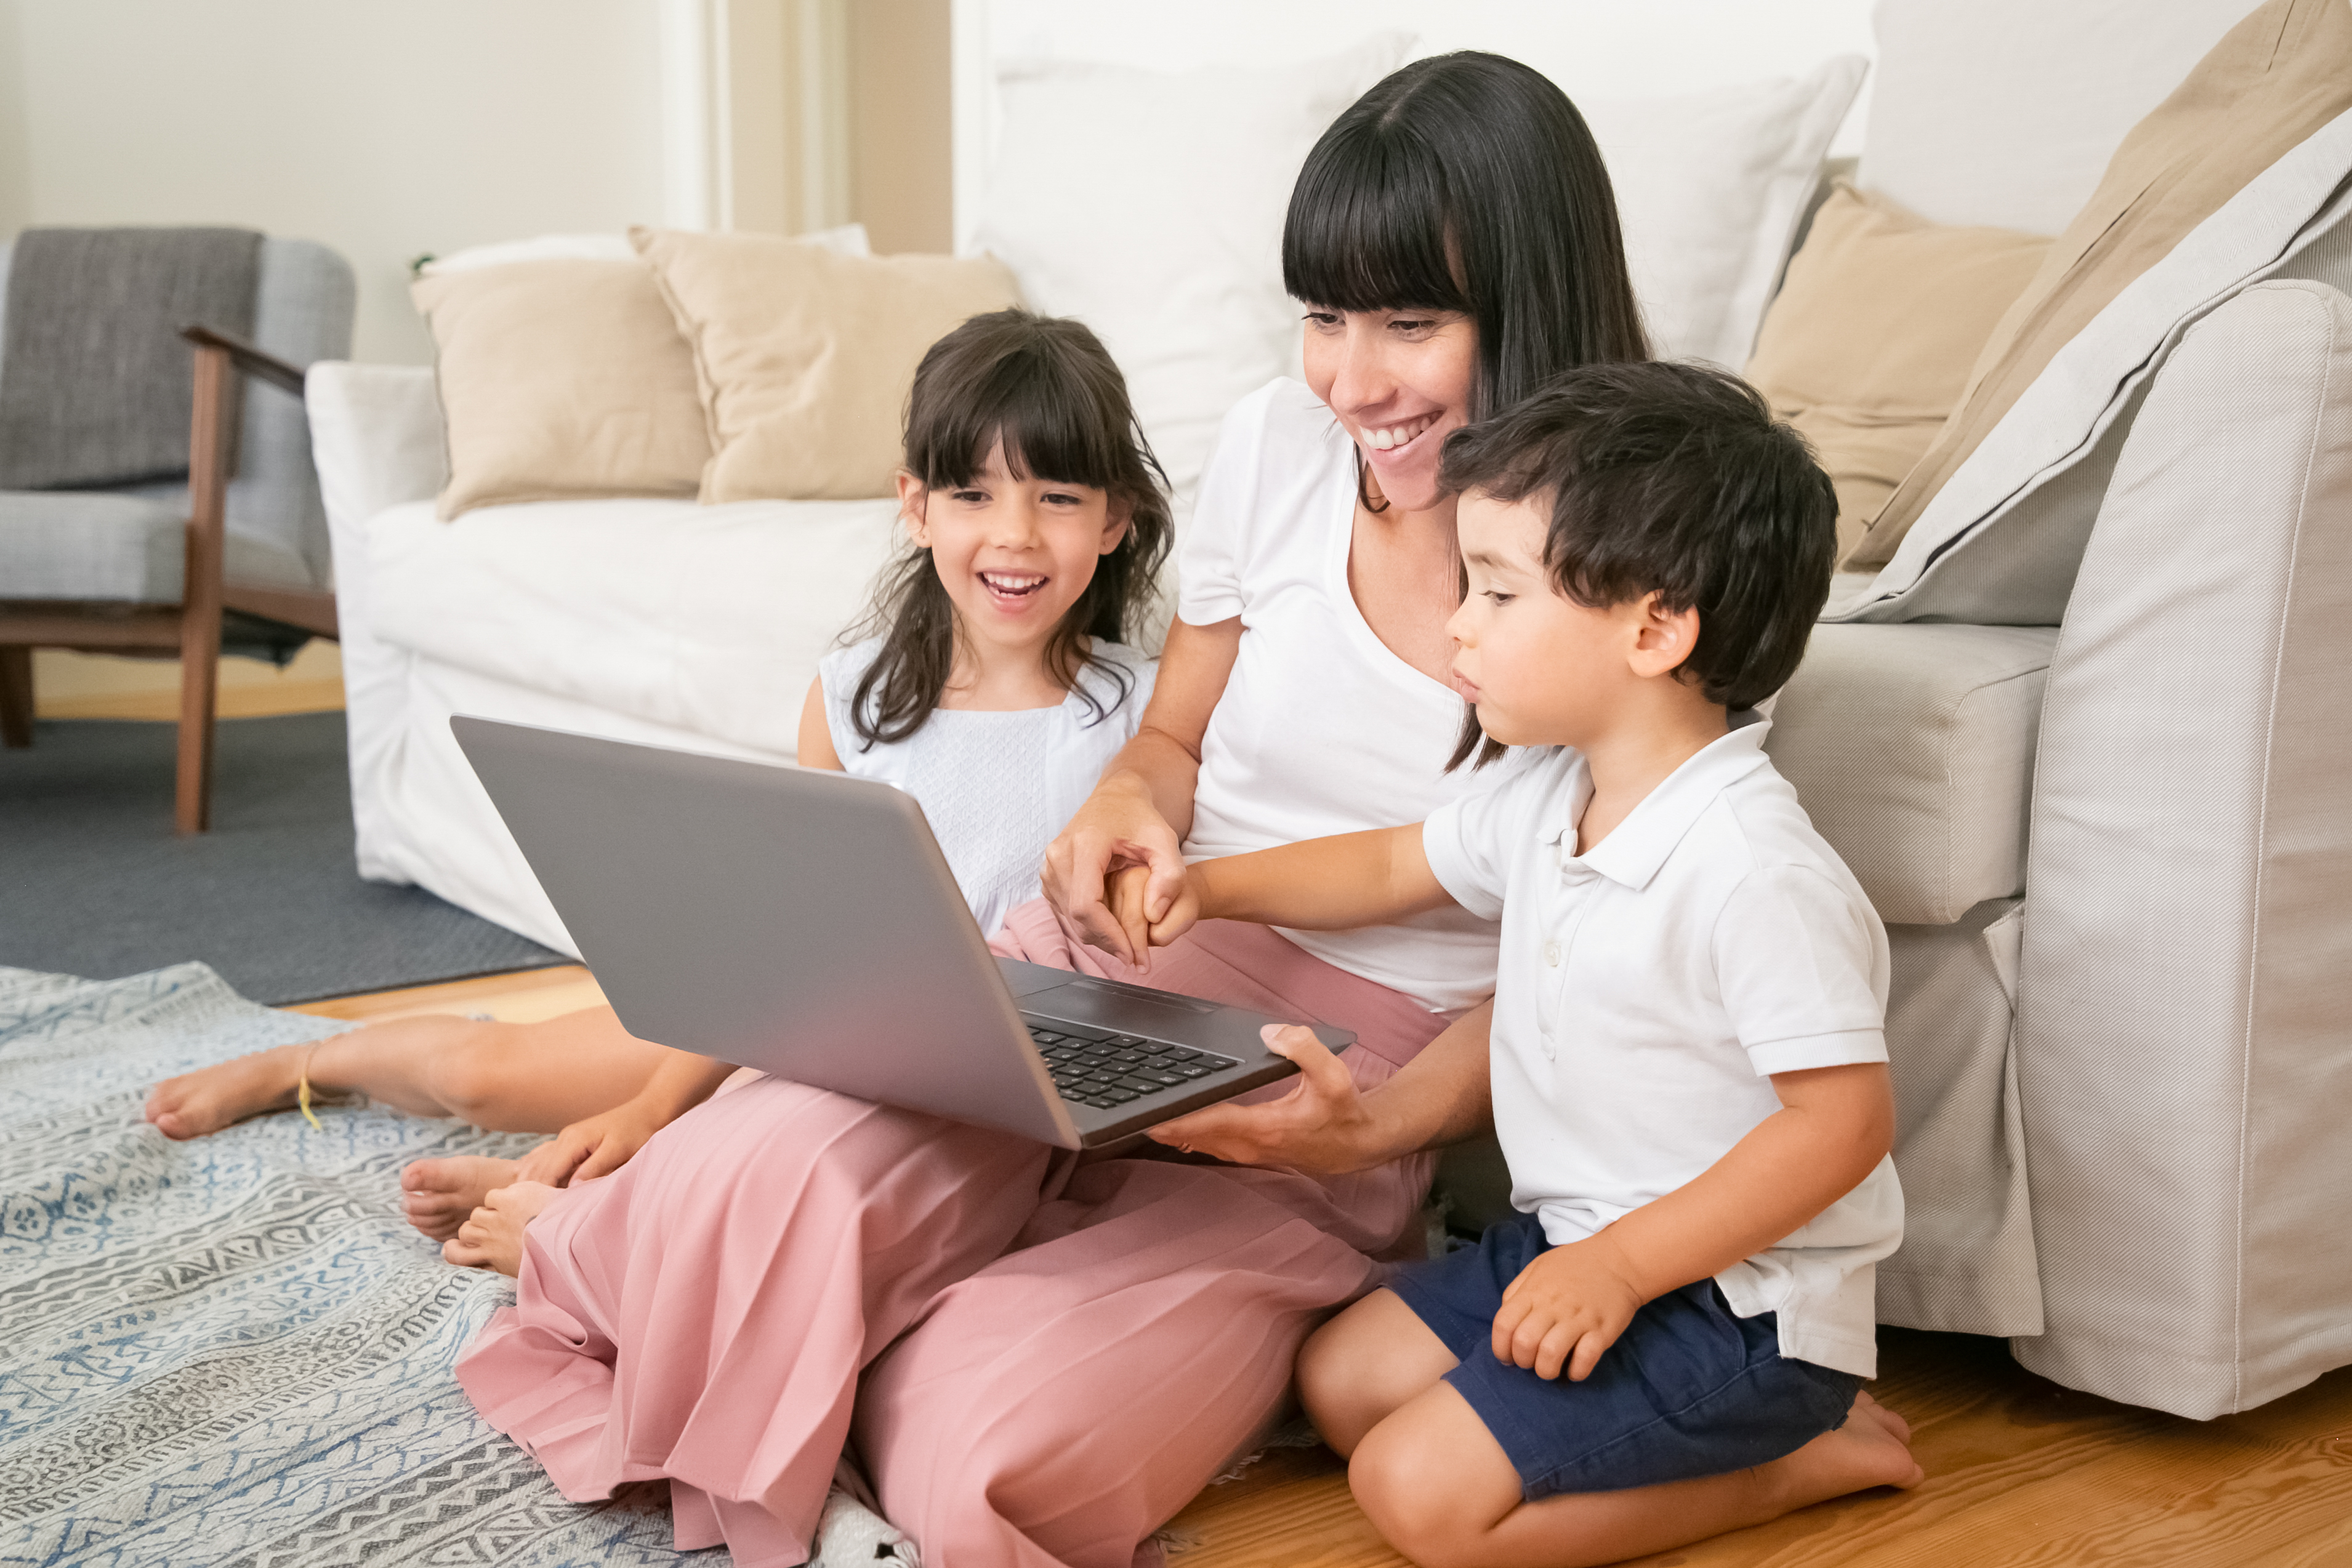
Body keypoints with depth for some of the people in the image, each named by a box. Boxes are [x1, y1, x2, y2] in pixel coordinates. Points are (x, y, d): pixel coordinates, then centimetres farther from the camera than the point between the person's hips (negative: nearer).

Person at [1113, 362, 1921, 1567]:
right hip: (1579, 1242, 9)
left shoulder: (1753, 871, -27)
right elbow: (1397, 867, 19)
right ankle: (1751, 1421, 10)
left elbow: (1845, 1120, -26)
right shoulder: (1549, 798, 2)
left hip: (1736, 1299, -9)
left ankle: (1804, 1456, 1)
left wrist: (1618, 1266, -25)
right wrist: (1211, 887, 6)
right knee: (1338, 1380, 13)